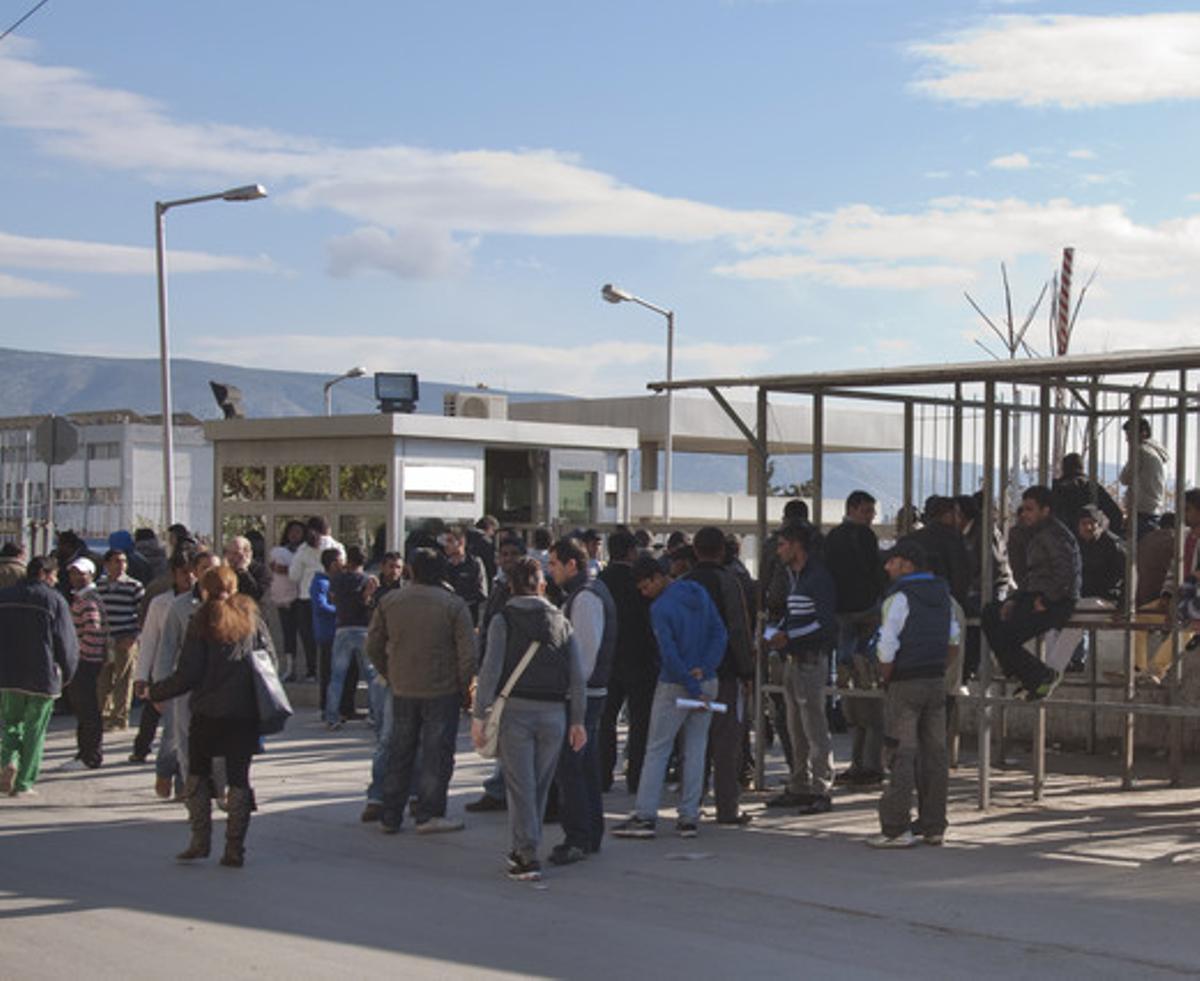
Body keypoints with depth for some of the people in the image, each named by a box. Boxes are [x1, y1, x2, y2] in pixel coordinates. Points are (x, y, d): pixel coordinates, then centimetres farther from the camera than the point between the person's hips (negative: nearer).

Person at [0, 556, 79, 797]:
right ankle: (23, 784, 4)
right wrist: (67, 673, 8)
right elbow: (67, 642, -6)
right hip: (43, 677, -3)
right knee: (35, 730, 4)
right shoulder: (54, 600, -5)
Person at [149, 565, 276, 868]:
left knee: (197, 772, 12)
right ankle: (234, 848, 3)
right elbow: (270, 659, 4)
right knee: (238, 776, 6)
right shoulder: (251, 617, 5)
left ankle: (200, 840, 6)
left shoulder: (202, 621, -3)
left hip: (209, 710, -2)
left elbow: (188, 674, -6)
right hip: (246, 712, 2)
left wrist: (155, 692, 6)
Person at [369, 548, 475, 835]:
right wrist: (462, 687, 0)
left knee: (399, 754, 13)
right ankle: (428, 814, 3)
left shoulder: (389, 602, 1)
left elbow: (373, 646, 5)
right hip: (442, 692, -4)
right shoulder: (454, 605, -9)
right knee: (437, 754, 4)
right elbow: (468, 653, -12)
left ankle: (390, 816, 17)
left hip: (402, 692, 4)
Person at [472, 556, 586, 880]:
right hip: (553, 712, 3)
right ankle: (523, 849, 24)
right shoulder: (561, 622, 9)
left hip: (515, 709, -3)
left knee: (520, 784, -1)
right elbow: (577, 676, 6)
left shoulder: (503, 621, -1)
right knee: (540, 785, 14)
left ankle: (528, 856, -7)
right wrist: (577, 720, 10)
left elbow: (491, 669, -10)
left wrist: (479, 715, -8)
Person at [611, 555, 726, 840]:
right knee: (695, 750, 9)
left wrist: (693, 690, -13)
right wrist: (705, 667, -7)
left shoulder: (660, 608, -15)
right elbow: (720, 634, 3)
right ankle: (689, 818, 10)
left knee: (656, 750, 3)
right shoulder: (699, 593, 5)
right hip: (706, 683, 6)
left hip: (674, 686, -6)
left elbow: (670, 654, -18)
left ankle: (645, 815, 2)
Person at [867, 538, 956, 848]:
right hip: (937, 680, 7)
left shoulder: (899, 597, -12)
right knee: (934, 753, 8)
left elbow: (887, 649, -17)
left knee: (903, 754, -5)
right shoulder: (942, 594, 11)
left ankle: (896, 828, -7)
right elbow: (953, 636, 20)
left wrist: (886, 679, -3)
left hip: (906, 683, -7)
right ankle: (933, 827, 12)